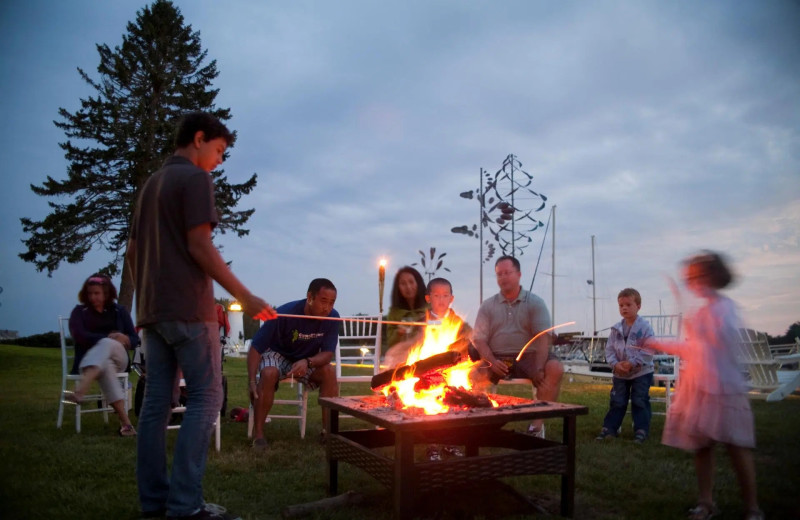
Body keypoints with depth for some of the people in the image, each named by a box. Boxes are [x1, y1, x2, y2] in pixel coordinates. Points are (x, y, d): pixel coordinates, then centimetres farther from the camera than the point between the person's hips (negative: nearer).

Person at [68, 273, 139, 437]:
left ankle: (79, 391, -55)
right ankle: (125, 422, -46)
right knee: (105, 364, -38)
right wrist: (109, 336, -18)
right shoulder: (79, 311, 11)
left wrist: (125, 340, -16)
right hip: (87, 360, -1)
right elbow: (79, 336, -8)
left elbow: (135, 339, 9)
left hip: (118, 359, 1)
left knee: (106, 344, -34)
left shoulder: (119, 311, 15)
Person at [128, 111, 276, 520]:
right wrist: (245, 297, -13)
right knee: (205, 398, -5)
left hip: (152, 311, 9)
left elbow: (133, 251, 20)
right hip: (188, 309, -9)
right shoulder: (195, 178, -5)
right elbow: (199, 246, -15)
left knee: (156, 401, 7)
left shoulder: (151, 184, 21)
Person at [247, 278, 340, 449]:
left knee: (329, 372, -24)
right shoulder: (285, 313, -30)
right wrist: (252, 382, -36)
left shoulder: (332, 317, -21)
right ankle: (258, 432, -21)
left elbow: (328, 353, -20)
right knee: (268, 374, -34)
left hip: (308, 359, 3)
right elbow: (256, 348, -25)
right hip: (277, 354, -3)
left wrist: (307, 362, -42)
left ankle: (328, 430, -15)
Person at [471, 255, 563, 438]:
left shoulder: (535, 302, 6)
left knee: (555, 368, -30)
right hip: (496, 359, 1)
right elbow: (479, 340, 4)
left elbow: (543, 338, -5)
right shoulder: (487, 305, 12)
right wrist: (492, 362, -16)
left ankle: (538, 423, -22)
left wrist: (539, 369, -21)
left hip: (528, 357, -1)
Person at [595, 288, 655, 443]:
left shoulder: (644, 327, -12)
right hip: (619, 373, 4)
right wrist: (615, 364, -15)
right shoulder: (616, 329, 1)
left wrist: (632, 363, -22)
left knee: (640, 402, 3)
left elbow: (648, 350, -16)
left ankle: (641, 430, 11)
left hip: (641, 372, -4)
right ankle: (609, 428, 15)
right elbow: (609, 349, 2)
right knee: (617, 402, 10)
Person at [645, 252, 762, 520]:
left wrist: (707, 304, -25)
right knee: (701, 444, 9)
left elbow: (726, 340, -26)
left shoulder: (724, 305, -8)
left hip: (722, 386, -7)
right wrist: (656, 344, 23)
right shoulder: (700, 311, 15)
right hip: (696, 387, 7)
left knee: (736, 446, 0)